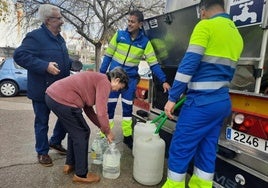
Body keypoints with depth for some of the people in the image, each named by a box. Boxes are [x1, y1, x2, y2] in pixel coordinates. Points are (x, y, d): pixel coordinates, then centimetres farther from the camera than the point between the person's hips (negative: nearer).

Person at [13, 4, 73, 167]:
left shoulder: (59, 38, 13)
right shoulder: (35, 36, -14)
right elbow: (19, 55, -22)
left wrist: (72, 63, 4)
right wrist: (45, 66, -29)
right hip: (42, 91, -8)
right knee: (42, 122, 8)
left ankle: (55, 142, 38)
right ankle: (42, 152, 28)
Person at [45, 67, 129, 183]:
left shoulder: (97, 79, 22)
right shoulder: (105, 82, -7)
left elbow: (88, 108, 23)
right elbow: (101, 111, -16)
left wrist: (101, 126, 21)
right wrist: (108, 131, 0)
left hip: (52, 95, 10)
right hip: (62, 100, -10)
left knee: (75, 131, 23)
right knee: (82, 134, 4)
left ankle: (69, 164, 37)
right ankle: (81, 174, 17)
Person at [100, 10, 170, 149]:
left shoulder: (145, 42, -2)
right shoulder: (119, 35, -1)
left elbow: (153, 63, -3)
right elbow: (108, 55, 3)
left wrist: (163, 80, -10)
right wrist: (101, 73, 1)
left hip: (131, 79, 0)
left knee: (128, 107, 7)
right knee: (109, 106, 3)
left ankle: (127, 136, 24)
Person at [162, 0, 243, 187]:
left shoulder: (205, 26, -7)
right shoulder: (237, 35, 18)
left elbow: (188, 65, -15)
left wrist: (172, 98, -12)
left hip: (202, 102, -8)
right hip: (223, 102, 9)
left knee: (179, 149, 3)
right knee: (207, 151, 15)